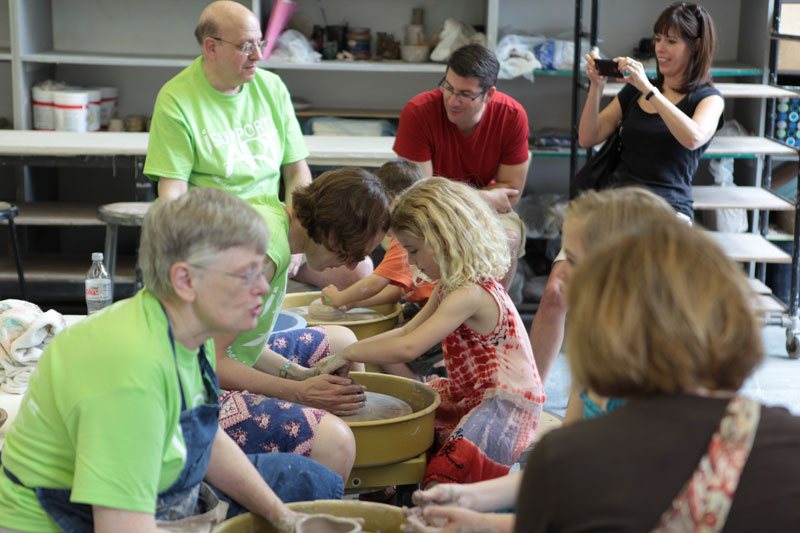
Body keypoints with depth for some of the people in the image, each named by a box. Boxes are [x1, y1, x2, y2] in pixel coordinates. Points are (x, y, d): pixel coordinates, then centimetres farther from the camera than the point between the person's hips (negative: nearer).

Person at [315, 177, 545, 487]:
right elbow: (408, 331, 12)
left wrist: (349, 352, -19)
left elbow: (408, 348, -31)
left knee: (447, 468, -29)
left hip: (507, 405, -11)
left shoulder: (469, 295, -24)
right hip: (469, 394, 11)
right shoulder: (451, 285, 9)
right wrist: (347, 354, 1)